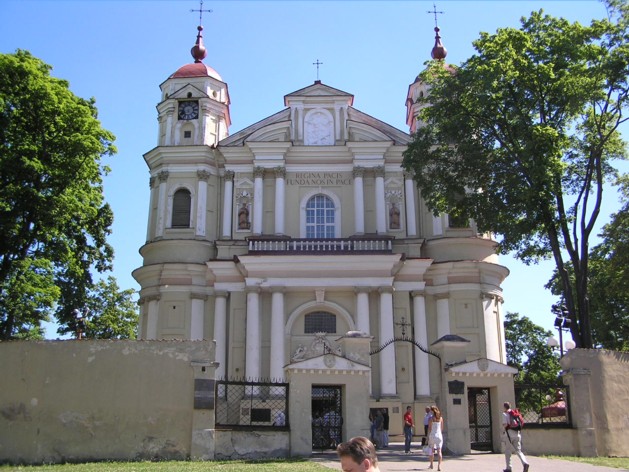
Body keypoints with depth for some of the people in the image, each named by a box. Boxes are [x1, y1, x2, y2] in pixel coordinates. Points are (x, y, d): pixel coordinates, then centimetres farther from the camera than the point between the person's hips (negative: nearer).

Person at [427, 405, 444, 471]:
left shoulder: (431, 419, -8)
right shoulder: (440, 418, 3)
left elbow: (429, 429, -8)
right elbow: (442, 428, 9)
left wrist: (428, 437, -3)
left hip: (432, 435, -2)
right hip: (439, 435, 2)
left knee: (432, 450, 15)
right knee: (439, 451, -2)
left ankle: (431, 465, 25)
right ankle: (439, 466, -11)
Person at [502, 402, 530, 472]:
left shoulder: (505, 414, -7)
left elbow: (505, 424, -17)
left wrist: (503, 426, 4)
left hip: (508, 434, -5)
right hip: (517, 433, 5)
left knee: (507, 451, 9)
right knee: (518, 450, 7)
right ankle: (525, 463, -17)